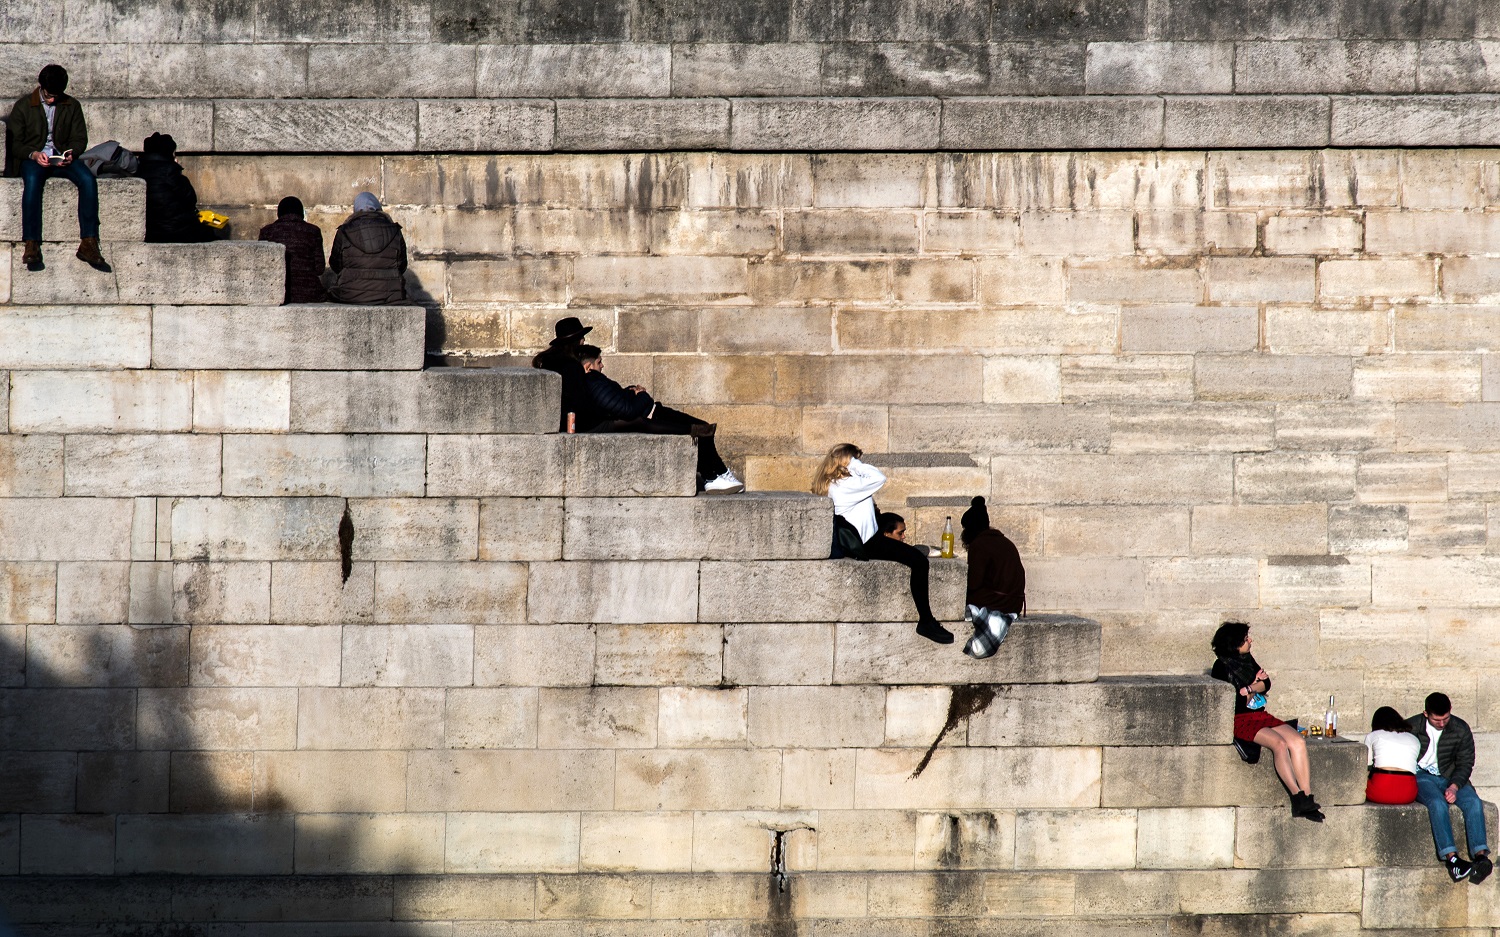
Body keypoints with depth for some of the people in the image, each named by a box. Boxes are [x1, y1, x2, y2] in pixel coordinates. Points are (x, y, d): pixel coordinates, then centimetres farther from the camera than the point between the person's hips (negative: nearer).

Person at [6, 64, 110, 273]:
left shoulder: (72, 106, 10)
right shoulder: (23, 106, 3)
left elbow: (80, 138, 10)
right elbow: (14, 143, 1)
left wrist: (71, 153, -15)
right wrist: (33, 154, -20)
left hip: (62, 158, 2)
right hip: (32, 158, -2)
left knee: (88, 180, -28)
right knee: (32, 181, -38)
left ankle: (88, 244, -30)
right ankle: (31, 246, -41)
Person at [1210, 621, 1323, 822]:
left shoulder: (1247, 659, 15)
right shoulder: (1222, 666, -8)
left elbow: (1266, 684, 10)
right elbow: (1235, 702, -13)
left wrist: (1249, 689, -8)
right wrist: (1254, 687, -3)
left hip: (1260, 715, 7)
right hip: (1239, 720, -7)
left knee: (1298, 741, -16)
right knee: (1279, 743, -30)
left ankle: (1307, 799, -20)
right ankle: (1298, 799, -29)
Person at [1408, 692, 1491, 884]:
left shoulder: (1461, 729, 0)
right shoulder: (1411, 727, -5)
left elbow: (1465, 763, 2)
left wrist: (1454, 786, -15)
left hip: (1451, 778, 3)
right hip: (1421, 777, -3)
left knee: (1473, 802, -27)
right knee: (1437, 803, -35)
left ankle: (1480, 856, -40)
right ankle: (1451, 859, -45)